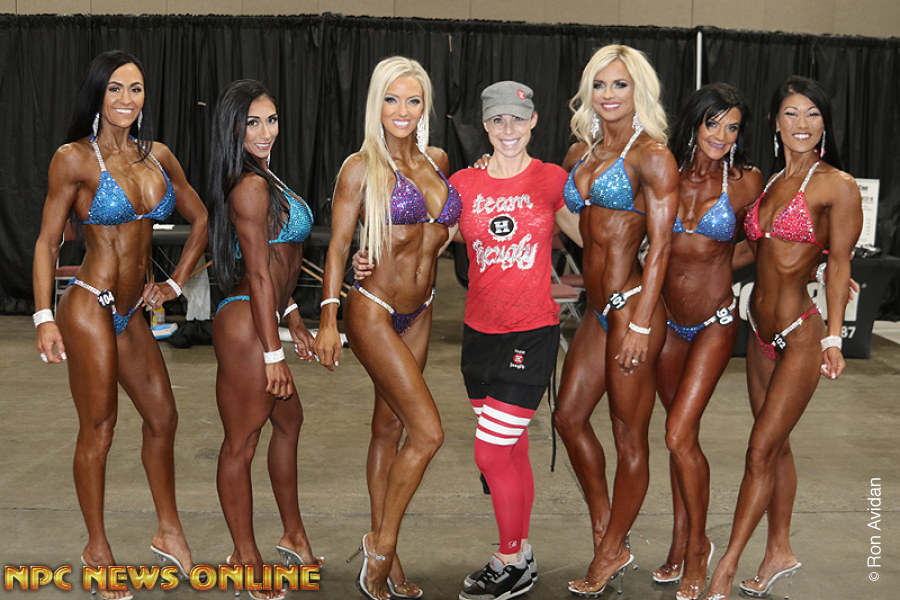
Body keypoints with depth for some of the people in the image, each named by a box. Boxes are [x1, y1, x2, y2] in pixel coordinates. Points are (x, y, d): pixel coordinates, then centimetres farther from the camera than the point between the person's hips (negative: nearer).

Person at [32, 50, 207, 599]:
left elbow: (199, 218, 18)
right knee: (98, 430, 1)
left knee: (163, 417, 12)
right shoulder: (75, 158, -7)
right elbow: (47, 242, -6)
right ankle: (98, 549, 17)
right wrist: (44, 317, -13)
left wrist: (177, 282, 12)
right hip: (90, 306, -6)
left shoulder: (158, 156, 7)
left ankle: (170, 534, 28)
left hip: (132, 312, 6)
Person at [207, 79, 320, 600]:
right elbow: (257, 274, -19)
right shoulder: (251, 187, -16)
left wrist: (294, 320, 22)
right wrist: (273, 353, -19)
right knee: (242, 442, 2)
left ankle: (294, 536, 37)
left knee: (289, 420, 22)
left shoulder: (264, 179, 15)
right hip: (246, 327, -11)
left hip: (263, 319, 11)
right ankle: (246, 557, 17)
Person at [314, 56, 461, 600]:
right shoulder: (362, 167, -11)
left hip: (419, 311, 6)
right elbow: (338, 247, -11)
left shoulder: (437, 161, 6)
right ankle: (382, 548, 7)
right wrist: (328, 319, -16)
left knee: (391, 427, 13)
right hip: (374, 313, -6)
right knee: (428, 431, -11)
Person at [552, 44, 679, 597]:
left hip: (632, 306, -8)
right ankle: (606, 531, 29)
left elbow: (660, 246, -14)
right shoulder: (580, 152, 13)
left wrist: (640, 324, -19)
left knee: (630, 435, 3)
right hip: (598, 310, 8)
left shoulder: (652, 155, -8)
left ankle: (611, 554, 18)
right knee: (570, 415, 13)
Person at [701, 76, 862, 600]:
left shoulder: (837, 185, -8)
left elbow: (839, 264, -11)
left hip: (801, 332, -7)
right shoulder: (771, 183, 11)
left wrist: (834, 337, -17)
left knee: (762, 450, -2)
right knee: (776, 445, 15)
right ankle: (780, 553, 29)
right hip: (762, 328, 7)